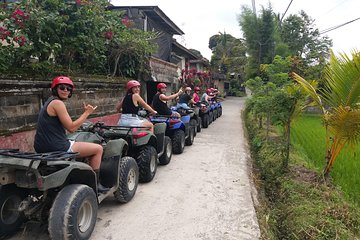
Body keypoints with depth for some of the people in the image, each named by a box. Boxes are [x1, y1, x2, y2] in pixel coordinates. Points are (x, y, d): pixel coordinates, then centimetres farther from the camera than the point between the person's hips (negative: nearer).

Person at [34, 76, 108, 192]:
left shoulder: (50, 101, 15)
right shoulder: (57, 103, -15)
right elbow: (71, 128, -17)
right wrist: (87, 112, -10)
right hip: (57, 148, -10)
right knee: (98, 148, 0)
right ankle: (95, 184, 8)